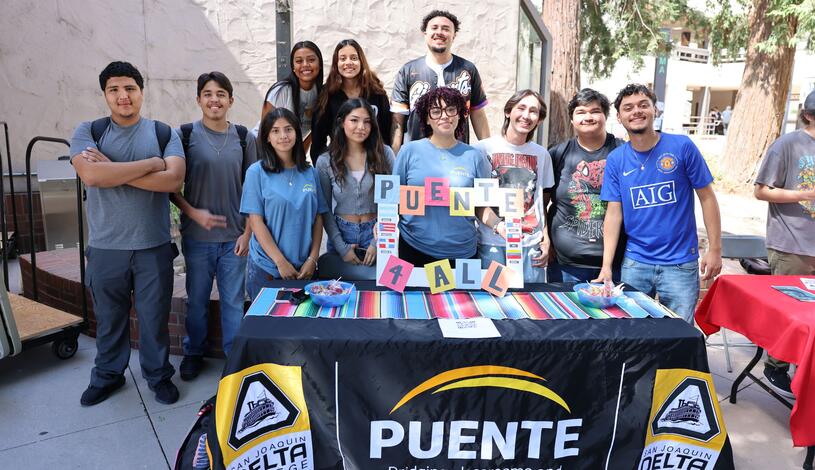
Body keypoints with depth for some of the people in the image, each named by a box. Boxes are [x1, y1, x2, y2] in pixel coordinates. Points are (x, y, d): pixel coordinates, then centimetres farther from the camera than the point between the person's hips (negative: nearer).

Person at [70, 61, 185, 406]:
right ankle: (108, 375, 38)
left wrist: (114, 170, -15)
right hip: (105, 248, 1)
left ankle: (158, 374, 30)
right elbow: (91, 175, -19)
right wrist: (152, 163, -16)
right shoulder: (88, 132, 0)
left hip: (154, 247, 0)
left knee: (155, 316, 10)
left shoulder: (164, 133, 1)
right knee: (109, 317, 16)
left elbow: (173, 180, -14)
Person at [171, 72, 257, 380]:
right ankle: (193, 353, 32)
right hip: (197, 236, -1)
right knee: (197, 300, 12)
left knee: (234, 300, 7)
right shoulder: (184, 135, -1)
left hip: (234, 236, 1)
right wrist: (193, 213, -13)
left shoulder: (243, 138, 3)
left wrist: (247, 232, -1)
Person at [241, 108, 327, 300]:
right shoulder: (257, 172, -3)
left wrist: (312, 259, -4)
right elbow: (256, 221, -7)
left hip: (304, 269, 3)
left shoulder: (310, 172, 7)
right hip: (266, 268, -2)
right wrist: (281, 262, -12)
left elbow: (318, 218, 6)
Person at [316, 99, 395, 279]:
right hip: (341, 235, 0)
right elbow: (325, 210, -1)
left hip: (377, 234, 1)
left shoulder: (384, 154, -4)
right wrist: (341, 247, -9)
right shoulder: (325, 162, -3)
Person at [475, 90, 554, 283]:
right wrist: (497, 226, -18)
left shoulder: (542, 154, 14)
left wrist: (546, 239, 7)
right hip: (492, 243, -3)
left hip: (531, 245, 3)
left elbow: (543, 203, 18)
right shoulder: (483, 148, 0)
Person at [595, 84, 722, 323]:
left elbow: (707, 197, -1)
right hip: (634, 263, 2)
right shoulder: (615, 159, 0)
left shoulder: (682, 147, -5)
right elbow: (613, 213, -1)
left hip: (680, 263, -2)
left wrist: (715, 249, -4)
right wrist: (606, 265, -8)